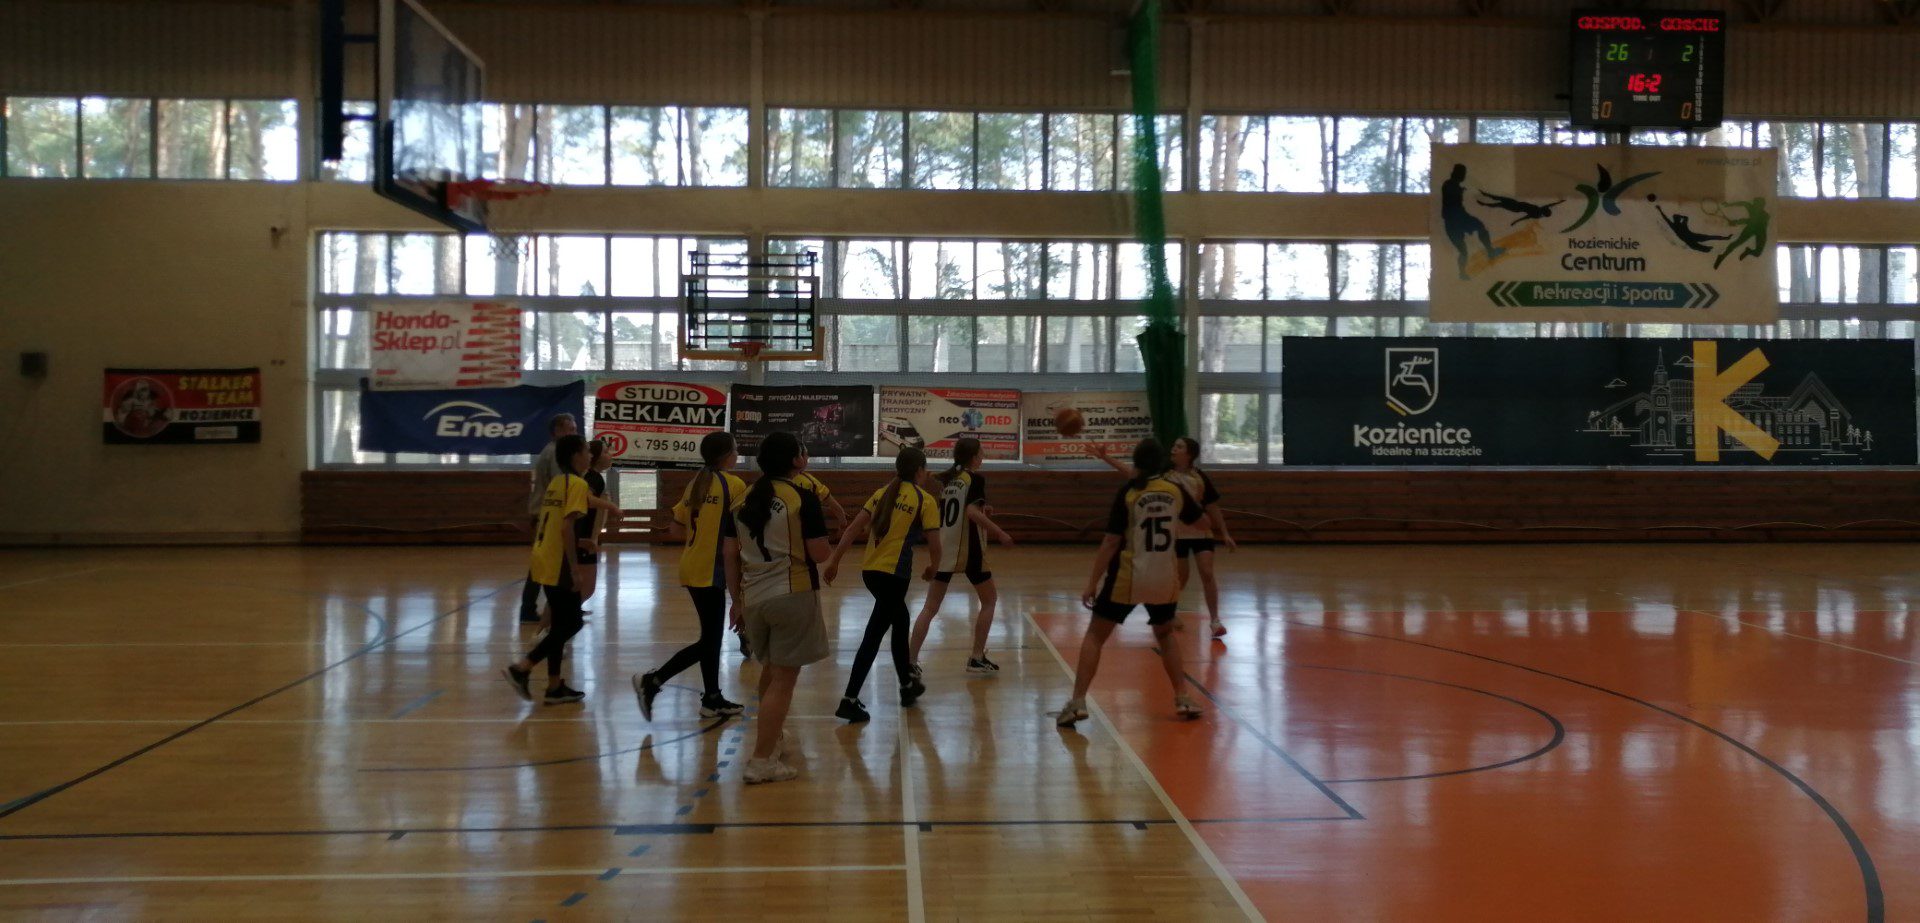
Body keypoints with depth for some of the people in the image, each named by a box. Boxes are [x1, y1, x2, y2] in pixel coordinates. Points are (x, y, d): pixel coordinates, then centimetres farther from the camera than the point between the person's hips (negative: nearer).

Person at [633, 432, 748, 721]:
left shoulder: (695, 484, 12)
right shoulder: (734, 485, -10)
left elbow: (677, 529, 13)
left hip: (692, 568, 8)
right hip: (712, 571, -8)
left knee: (712, 636, 15)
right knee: (709, 641, -3)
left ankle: (712, 699, 20)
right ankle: (652, 681, -8)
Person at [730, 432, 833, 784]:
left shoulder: (743, 499, 6)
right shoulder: (803, 498, -10)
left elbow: (730, 553, 8)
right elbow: (820, 554, -11)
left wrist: (737, 600, 16)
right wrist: (826, 546, 12)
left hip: (753, 596, 6)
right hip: (793, 595, -6)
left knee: (771, 670, 25)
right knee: (783, 679, -2)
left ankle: (773, 737, 42)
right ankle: (762, 761, -5)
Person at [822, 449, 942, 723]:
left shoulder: (882, 493, 11)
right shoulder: (925, 500, -4)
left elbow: (854, 529, 5)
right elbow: (934, 545, -7)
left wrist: (834, 560, 7)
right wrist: (932, 568, 12)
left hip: (870, 570, 7)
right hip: (895, 573, -7)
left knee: (900, 619, 25)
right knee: (874, 634, -4)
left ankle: (907, 685, 37)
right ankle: (850, 700, -7)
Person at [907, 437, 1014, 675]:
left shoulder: (948, 479, 12)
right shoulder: (975, 478, -8)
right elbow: (972, 512, -21)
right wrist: (999, 533, -16)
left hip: (943, 549, 6)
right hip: (968, 550, -5)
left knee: (930, 608, 4)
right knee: (989, 600, 15)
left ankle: (911, 661, -7)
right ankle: (977, 658, 13)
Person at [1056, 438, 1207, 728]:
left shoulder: (1129, 491, -9)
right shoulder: (1175, 490, 1)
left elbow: (1111, 542, -11)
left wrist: (1092, 582, -7)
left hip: (1127, 578, -3)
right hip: (1163, 579, 3)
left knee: (1094, 636, 5)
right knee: (1165, 634, 26)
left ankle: (1078, 702, -5)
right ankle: (1183, 699, 21)